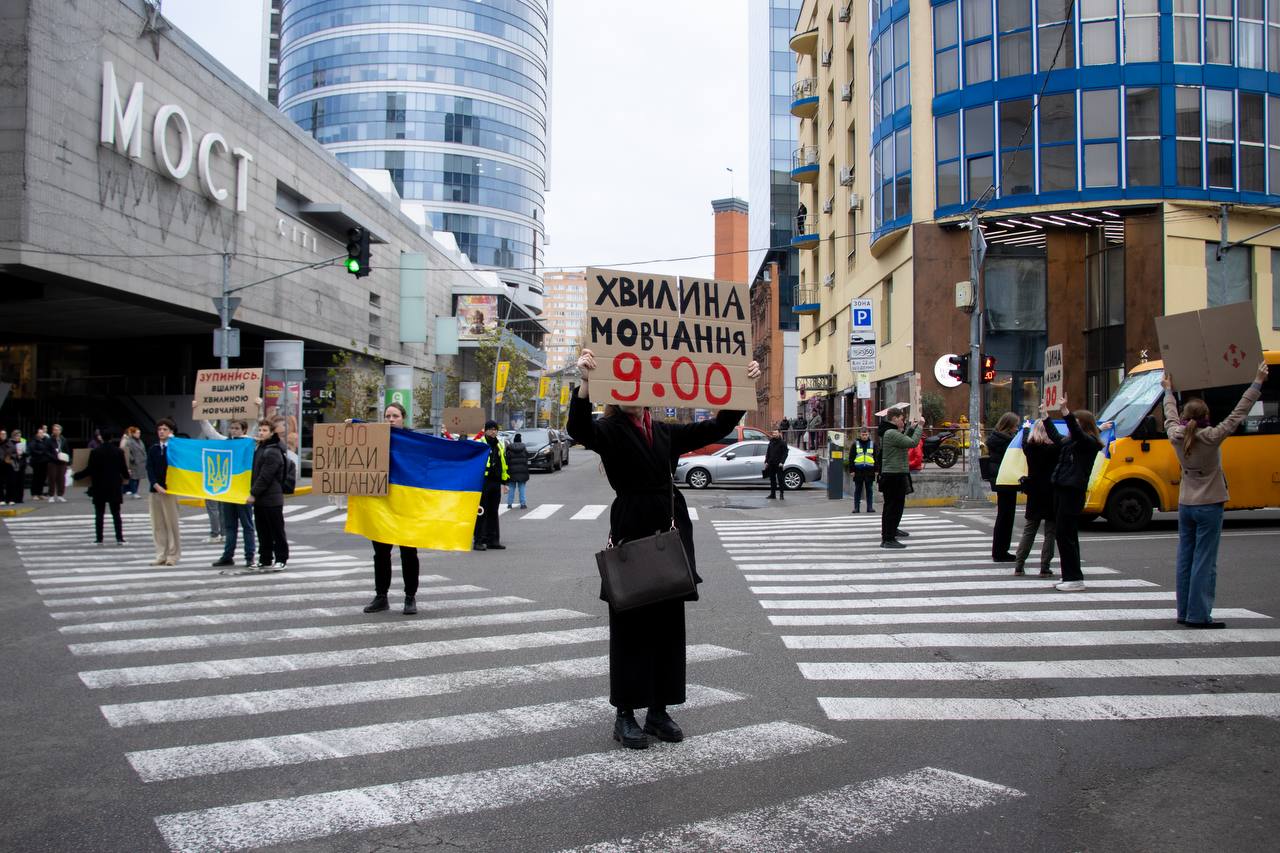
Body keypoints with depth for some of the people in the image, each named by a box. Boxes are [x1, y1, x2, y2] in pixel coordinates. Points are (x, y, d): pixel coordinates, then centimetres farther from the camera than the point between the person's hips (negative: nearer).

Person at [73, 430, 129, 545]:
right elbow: (124, 469, 1)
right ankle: (119, 538, 1)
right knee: (116, 514, 6)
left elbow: (89, 470, -9)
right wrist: (126, 476, 24)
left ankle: (99, 539, 6)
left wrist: (75, 476, 6)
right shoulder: (119, 451, -4)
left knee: (99, 514, 7)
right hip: (114, 488, 2)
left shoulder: (95, 452, -10)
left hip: (99, 488, -2)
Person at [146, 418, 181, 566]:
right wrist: (156, 485, -10)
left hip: (170, 490, -4)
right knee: (157, 525, 5)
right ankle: (161, 556, 9)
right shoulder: (152, 449, 12)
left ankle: (173, 555, 2)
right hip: (155, 490, 4)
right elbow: (149, 469, 3)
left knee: (172, 524, -3)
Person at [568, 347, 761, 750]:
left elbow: (718, 426, 13)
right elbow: (579, 430, -25)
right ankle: (625, 716, 11)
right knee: (630, 624, 1)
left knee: (668, 623, 9)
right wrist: (586, 383, -42)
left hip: (671, 533, 6)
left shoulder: (666, 432, 14)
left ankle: (659, 711, 20)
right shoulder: (609, 430, -2)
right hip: (631, 533, -5)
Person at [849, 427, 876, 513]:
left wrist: (876, 470, 3)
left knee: (869, 490, 6)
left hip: (869, 470, 1)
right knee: (858, 490, 4)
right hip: (858, 470, -1)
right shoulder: (855, 444, 4)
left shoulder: (872, 444, 8)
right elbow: (851, 458, 3)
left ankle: (869, 507, 11)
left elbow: (876, 457, 9)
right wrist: (852, 470, -3)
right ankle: (856, 507, 7)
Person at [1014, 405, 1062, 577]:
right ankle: (1045, 568, 0)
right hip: (1051, 495, -4)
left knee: (1028, 532, 12)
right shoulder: (1053, 448, -13)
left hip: (1034, 495, 4)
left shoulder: (1029, 446, 2)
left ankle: (1018, 566, 8)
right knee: (1050, 533, 2)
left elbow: (1025, 439, 20)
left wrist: (1026, 426, 40)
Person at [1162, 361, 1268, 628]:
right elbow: (1238, 414, -12)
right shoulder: (1212, 437, -16)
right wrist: (1257, 383, -7)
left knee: (1185, 560, 8)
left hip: (1185, 506, 5)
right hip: (1209, 506, -5)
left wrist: (1169, 390, 32)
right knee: (1204, 562, -4)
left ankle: (1184, 612, 12)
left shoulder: (1176, 437, -3)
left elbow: (1171, 417, 17)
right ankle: (1199, 615, -5)